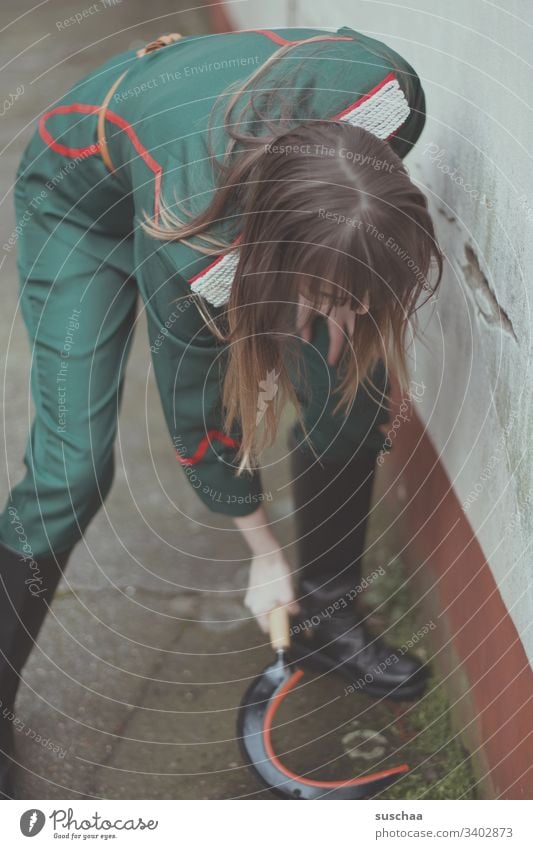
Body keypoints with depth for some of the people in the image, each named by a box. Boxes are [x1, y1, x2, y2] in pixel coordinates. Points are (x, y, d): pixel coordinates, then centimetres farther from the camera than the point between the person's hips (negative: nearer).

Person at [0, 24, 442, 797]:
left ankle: (328, 616, 20)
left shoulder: (392, 95, -35)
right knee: (71, 467, -13)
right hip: (88, 192, -5)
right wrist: (263, 554, -7)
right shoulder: (190, 257, -44)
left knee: (350, 402, -3)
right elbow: (200, 426, -24)